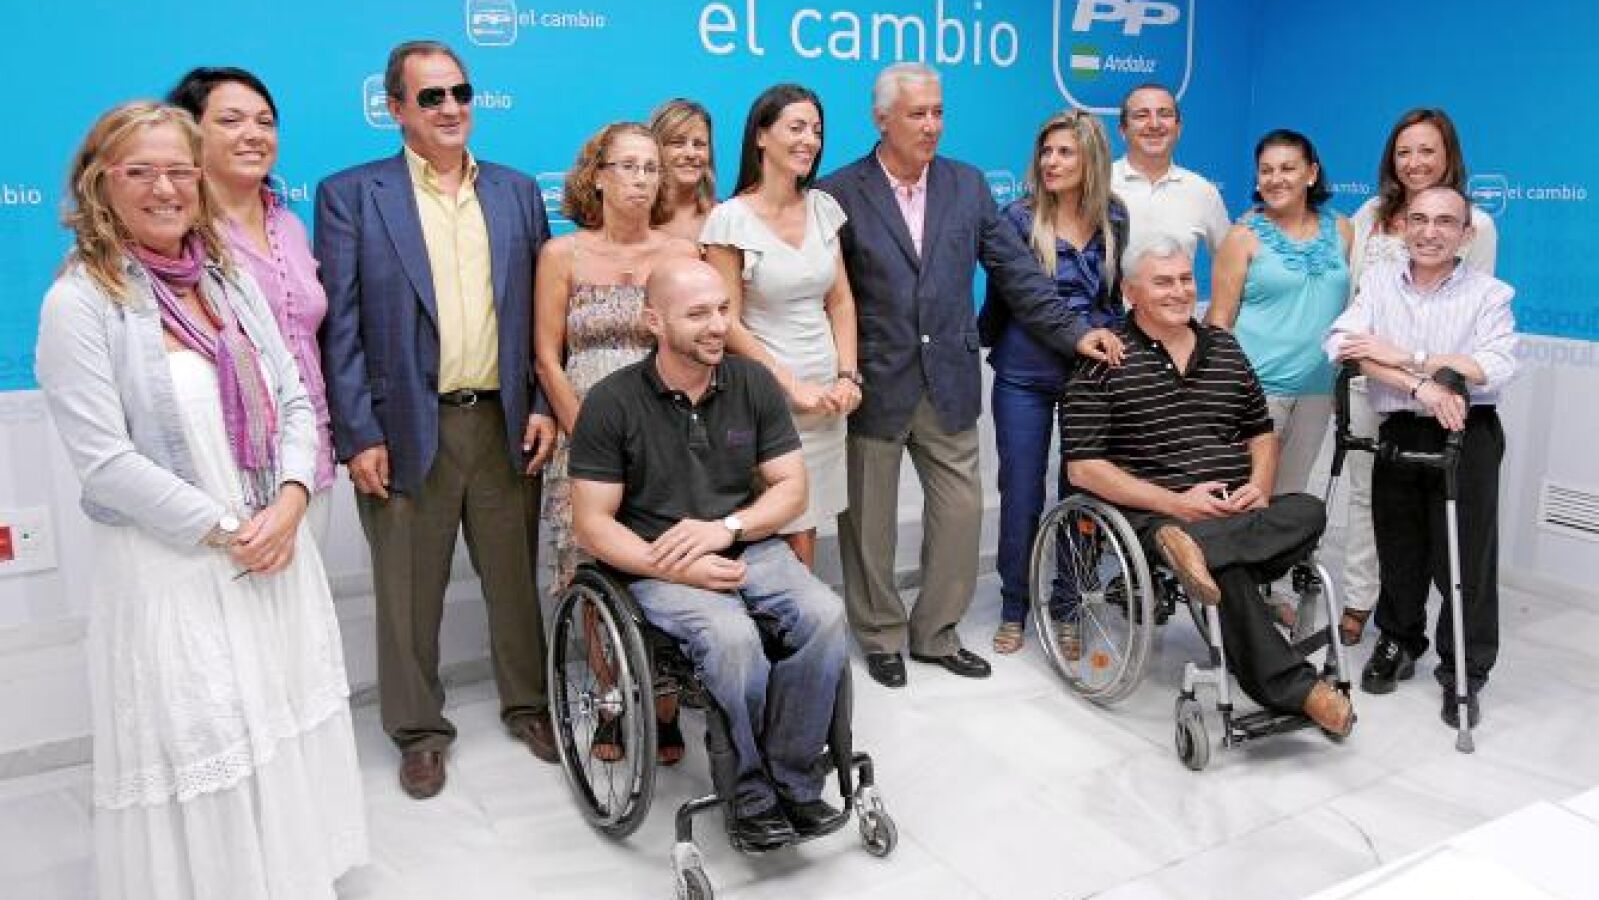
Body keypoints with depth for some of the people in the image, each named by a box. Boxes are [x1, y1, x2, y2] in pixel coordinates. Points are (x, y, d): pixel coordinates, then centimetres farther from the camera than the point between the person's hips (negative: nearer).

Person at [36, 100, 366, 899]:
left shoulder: (230, 279, 7)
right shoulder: (80, 303, -10)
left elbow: (293, 400, 6)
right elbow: (104, 463, -15)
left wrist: (289, 503, -10)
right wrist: (224, 531, -15)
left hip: (276, 551, 6)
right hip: (169, 570, -5)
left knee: (287, 738, 15)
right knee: (199, 753, 4)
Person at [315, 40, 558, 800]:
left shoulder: (518, 192, 9)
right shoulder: (350, 195, -1)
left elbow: (542, 311, 10)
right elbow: (339, 326, -5)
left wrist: (544, 407, 3)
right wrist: (358, 436, -10)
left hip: (505, 423, 3)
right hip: (406, 428, -2)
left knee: (516, 577, 13)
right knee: (409, 592, 9)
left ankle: (528, 704, 32)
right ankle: (419, 730, 26)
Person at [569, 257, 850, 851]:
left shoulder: (753, 383, 3)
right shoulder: (612, 402, -6)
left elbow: (791, 487, 5)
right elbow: (593, 524, -6)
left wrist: (726, 526, -13)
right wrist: (676, 568, -19)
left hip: (751, 550, 4)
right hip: (657, 566, -3)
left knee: (824, 615, -25)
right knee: (733, 636, -33)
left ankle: (793, 778, -8)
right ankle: (749, 787, -9)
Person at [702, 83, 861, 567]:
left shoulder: (823, 208, 7)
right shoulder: (730, 218, -8)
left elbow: (841, 301, 12)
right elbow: (727, 323, -9)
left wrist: (847, 376, 0)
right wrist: (793, 386, -11)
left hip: (826, 394, 5)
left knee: (807, 523, 9)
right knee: (789, 529, -2)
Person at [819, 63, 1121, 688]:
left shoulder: (967, 185, 7)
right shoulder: (840, 194, -6)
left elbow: (1016, 271, 6)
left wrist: (1073, 332, 0)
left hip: (948, 385, 4)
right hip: (873, 387, -3)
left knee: (961, 512, 7)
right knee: (870, 522, 9)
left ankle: (936, 632, 27)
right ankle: (881, 637, 28)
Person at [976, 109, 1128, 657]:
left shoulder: (1113, 218, 4)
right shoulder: (1019, 218, -5)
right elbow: (1001, 294, 1)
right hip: (1025, 377, -2)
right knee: (1021, 494, 4)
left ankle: (1066, 610, 22)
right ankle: (1013, 609, 21)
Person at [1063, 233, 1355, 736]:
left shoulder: (1225, 348, 17)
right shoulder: (1104, 362, -1)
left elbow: (1261, 432, 25)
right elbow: (1083, 468, -7)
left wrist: (1259, 486, 1)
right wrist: (1176, 502, -16)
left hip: (1239, 509, 6)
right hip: (1157, 514, -5)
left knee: (1309, 511, -25)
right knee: (1230, 571, -34)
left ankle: (1196, 547, -40)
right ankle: (1295, 691, -26)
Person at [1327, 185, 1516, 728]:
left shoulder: (1490, 294, -2)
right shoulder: (1378, 281, 5)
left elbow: (1497, 368, -18)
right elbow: (1340, 345, -12)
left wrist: (1403, 356, -19)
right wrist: (1420, 384, -23)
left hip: (1468, 437, -2)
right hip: (1399, 432, 3)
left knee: (1465, 557, 0)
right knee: (1398, 547, 13)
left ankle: (1465, 673, 16)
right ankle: (1399, 642, 35)